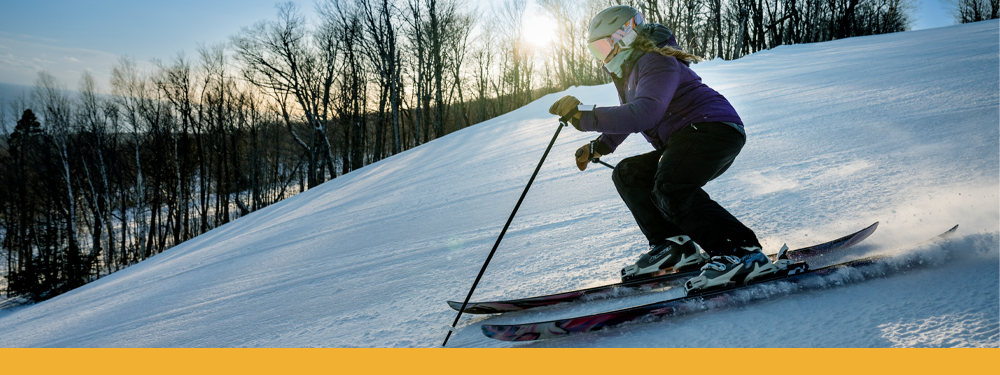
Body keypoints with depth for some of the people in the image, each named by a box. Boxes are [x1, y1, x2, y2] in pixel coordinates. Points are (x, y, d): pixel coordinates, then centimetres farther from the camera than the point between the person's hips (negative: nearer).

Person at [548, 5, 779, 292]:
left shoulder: (654, 63, -13)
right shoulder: (627, 74, 20)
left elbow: (644, 114, -30)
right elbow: (627, 118, 32)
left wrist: (585, 117, -32)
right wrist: (598, 147, 17)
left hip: (713, 128, -11)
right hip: (683, 142, 11)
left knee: (669, 188, -31)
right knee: (627, 174, 7)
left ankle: (743, 253, -31)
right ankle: (673, 246, -5)